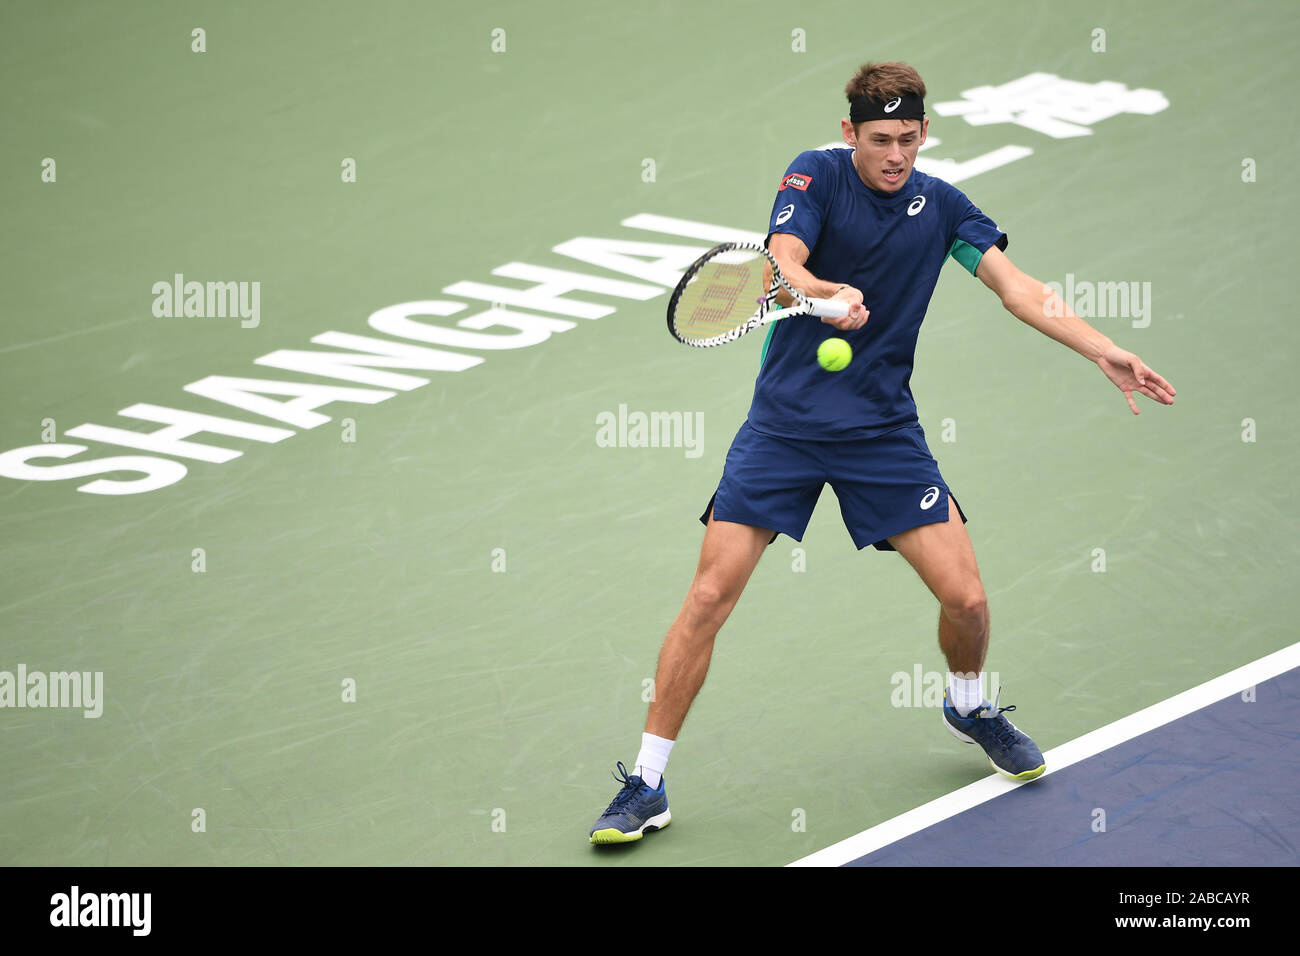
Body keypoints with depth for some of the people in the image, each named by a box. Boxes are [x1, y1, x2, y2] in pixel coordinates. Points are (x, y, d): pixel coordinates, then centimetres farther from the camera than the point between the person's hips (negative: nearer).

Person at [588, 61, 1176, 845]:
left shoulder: (941, 205, 4)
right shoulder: (817, 176, -6)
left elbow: (1018, 288, 2)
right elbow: (783, 267, -20)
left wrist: (1105, 351, -9)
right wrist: (828, 294, -43)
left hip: (884, 428, 3)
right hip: (785, 421, -3)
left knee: (966, 597, -3)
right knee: (710, 596, -10)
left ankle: (969, 706, 32)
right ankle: (646, 785, -1)